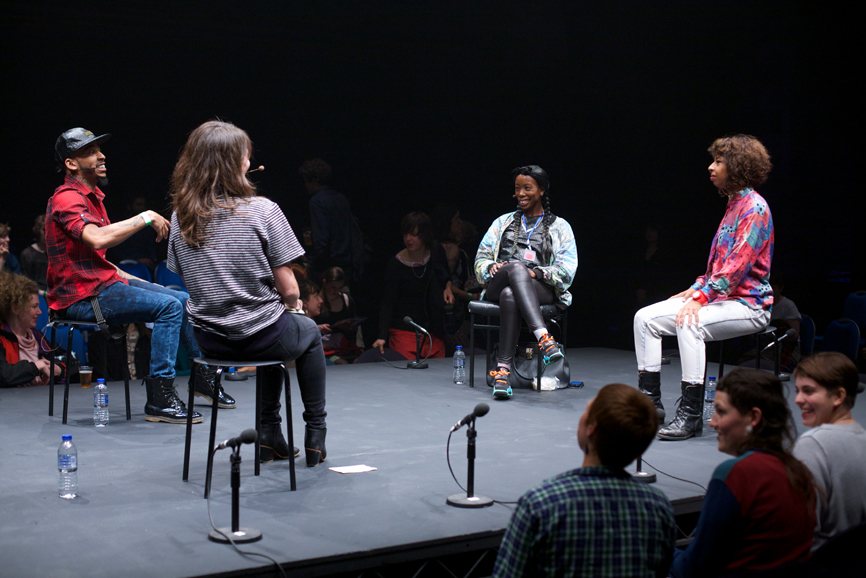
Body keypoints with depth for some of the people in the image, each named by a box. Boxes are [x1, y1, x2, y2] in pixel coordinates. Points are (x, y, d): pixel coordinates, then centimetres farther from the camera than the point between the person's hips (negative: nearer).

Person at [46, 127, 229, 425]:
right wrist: (145, 218, -23)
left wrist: (133, 281, 12)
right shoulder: (66, 198, -13)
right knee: (168, 306, -22)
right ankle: (159, 399, -22)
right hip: (81, 295, -10)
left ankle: (202, 375, 22)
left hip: (105, 281, 10)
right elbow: (97, 239, -32)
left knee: (183, 299, 7)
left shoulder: (91, 196, 20)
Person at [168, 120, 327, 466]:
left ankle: (270, 435, 34)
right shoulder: (262, 210, -17)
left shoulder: (181, 217, -2)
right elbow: (288, 289, -15)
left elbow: (188, 280, 7)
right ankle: (315, 435, 31)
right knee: (309, 332, 30)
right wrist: (294, 305, 7)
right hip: (259, 337, -5)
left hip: (208, 341, 5)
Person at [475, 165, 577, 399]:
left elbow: (566, 270, 3)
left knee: (510, 295, -40)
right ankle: (543, 337, -55)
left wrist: (536, 273, -15)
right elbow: (481, 258, 20)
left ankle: (503, 369, -49)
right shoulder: (503, 222, 27)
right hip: (498, 285, 2)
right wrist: (492, 266, -5)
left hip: (541, 289, -2)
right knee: (515, 267, -38)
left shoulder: (560, 227, 17)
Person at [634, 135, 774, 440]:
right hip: (720, 297, 10)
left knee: (688, 323, -36)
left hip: (747, 305, -10)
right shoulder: (734, 204, 17)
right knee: (645, 317, -3)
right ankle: (650, 400, 0)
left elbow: (737, 265, -23)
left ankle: (691, 414, -30)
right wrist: (696, 289, 8)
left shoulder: (754, 208, -13)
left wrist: (701, 298, -28)